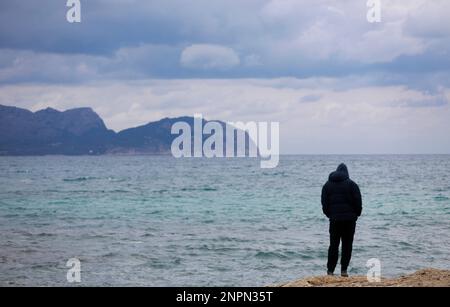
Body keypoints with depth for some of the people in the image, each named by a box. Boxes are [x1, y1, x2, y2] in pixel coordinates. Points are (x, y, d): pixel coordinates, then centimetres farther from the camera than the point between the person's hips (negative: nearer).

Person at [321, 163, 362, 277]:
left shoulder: (327, 185, 8)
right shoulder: (351, 184, -1)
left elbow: (324, 203, 7)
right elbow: (358, 203, -4)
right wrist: (356, 214, 9)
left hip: (334, 219, 2)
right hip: (349, 219, -2)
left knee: (333, 244, 7)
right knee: (347, 245, 4)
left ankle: (330, 270, 4)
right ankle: (344, 270, 1)